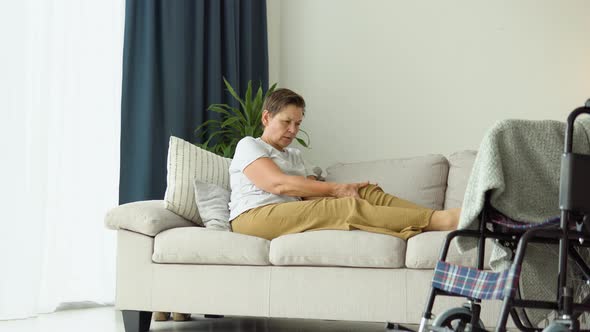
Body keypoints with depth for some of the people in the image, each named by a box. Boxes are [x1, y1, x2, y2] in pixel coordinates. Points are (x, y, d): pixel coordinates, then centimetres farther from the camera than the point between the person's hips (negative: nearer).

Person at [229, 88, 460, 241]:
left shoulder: (294, 155, 32)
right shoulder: (248, 145, 8)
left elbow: (311, 193, 13)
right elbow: (278, 183, -10)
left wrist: (341, 191, -10)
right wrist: (335, 189, -14)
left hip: (289, 216, 7)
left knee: (365, 192, -14)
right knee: (346, 207, -27)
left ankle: (438, 218, -29)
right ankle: (441, 220, -39)